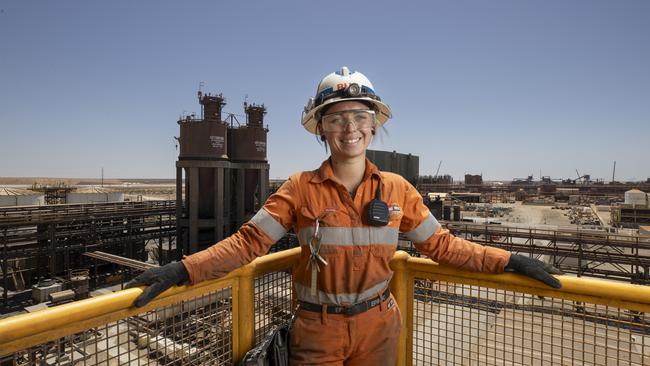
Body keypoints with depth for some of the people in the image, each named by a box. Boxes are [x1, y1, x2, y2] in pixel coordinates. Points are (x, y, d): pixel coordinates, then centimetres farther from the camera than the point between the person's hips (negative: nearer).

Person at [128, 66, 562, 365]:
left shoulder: (397, 189, -5)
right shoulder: (301, 189, -11)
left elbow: (441, 244, -1)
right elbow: (249, 241, -14)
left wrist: (509, 260, -7)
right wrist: (183, 270, -24)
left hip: (378, 326, 2)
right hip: (318, 328, -1)